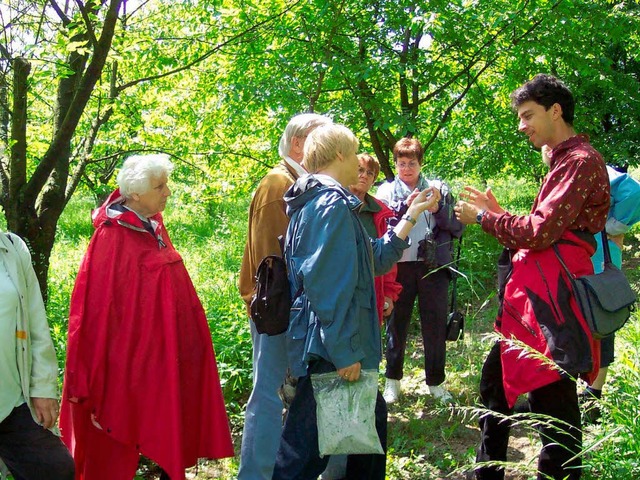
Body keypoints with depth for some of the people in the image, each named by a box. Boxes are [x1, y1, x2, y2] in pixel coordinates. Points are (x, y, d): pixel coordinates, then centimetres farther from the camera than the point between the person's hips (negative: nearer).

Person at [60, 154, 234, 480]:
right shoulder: (113, 236, -16)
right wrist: (96, 376, -18)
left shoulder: (154, 227, 8)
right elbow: (99, 303, -17)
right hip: (131, 356, -8)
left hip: (165, 354, 8)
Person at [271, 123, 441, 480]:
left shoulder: (322, 202, 18)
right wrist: (344, 352, -23)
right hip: (329, 351, -11)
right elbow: (330, 286, -23)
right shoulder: (333, 204, -15)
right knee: (306, 451, -5)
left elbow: (377, 259, 22)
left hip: (330, 347, 11)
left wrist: (413, 214, 23)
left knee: (371, 417, 21)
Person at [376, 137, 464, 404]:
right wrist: (405, 207, -19)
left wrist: (438, 210, -11)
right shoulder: (386, 191, 7)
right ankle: (392, 380, 21)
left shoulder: (439, 189, 9)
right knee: (396, 324, 8)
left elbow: (458, 226, 5)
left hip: (434, 266, 1)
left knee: (436, 325, 6)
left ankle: (435, 382, 19)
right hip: (400, 267, -1)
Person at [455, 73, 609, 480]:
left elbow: (540, 232, -19)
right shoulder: (561, 161, 20)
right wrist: (498, 211, 12)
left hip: (552, 298, -11)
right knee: (495, 378, 19)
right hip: (531, 294, 11)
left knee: (552, 400, -4)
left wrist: (483, 217, -6)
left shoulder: (580, 160, -12)